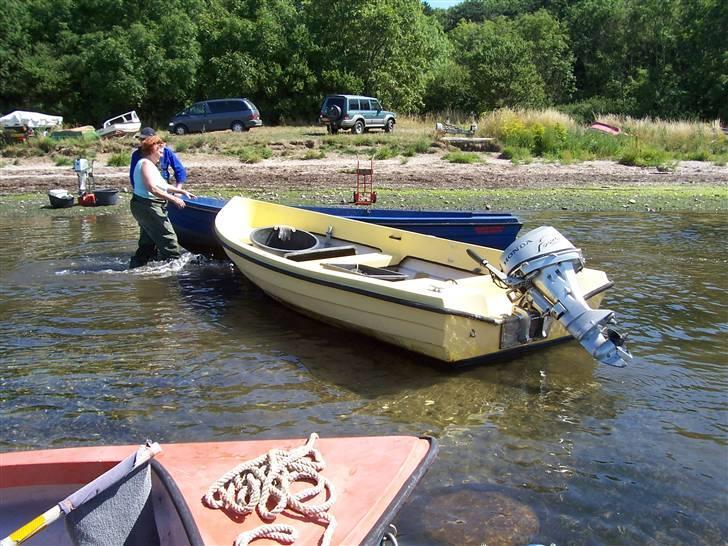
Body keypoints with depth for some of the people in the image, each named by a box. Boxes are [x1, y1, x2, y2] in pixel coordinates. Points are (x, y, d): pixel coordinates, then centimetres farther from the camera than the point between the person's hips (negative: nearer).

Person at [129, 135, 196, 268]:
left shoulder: (149, 164, 19)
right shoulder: (146, 163, -13)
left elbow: (163, 186, 25)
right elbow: (152, 188, -24)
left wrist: (182, 191, 22)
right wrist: (173, 199, -25)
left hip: (144, 207, 11)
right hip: (148, 207, -11)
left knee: (148, 243, 17)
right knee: (168, 238, -10)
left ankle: (134, 267, 23)